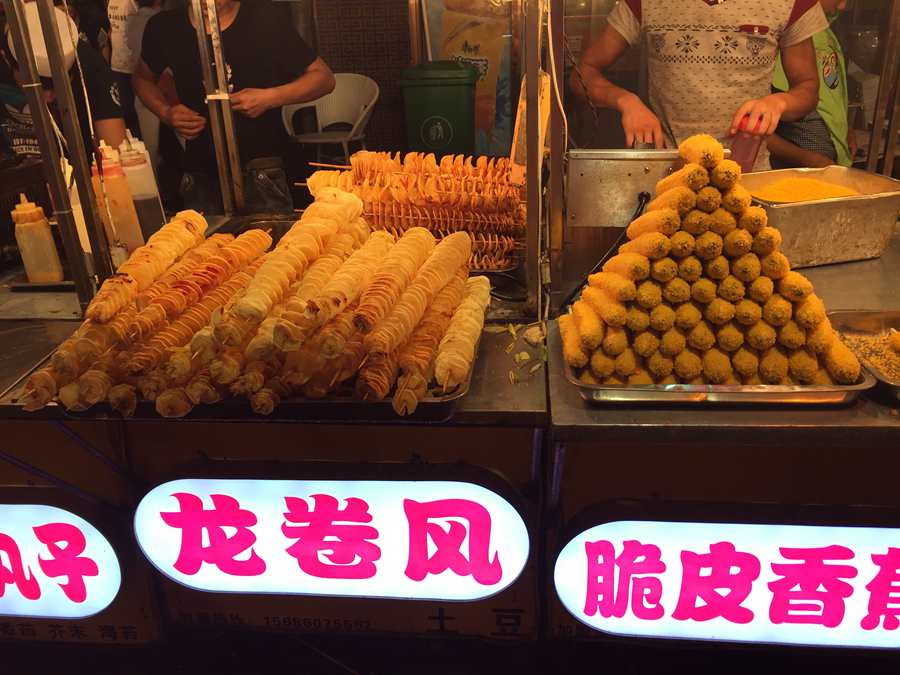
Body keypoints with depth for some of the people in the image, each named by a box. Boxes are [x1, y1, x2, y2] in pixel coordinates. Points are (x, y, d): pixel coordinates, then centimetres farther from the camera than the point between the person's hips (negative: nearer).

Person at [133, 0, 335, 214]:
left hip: (261, 177, -3)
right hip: (199, 178, 3)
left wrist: (269, 98, -16)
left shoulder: (262, 19, -6)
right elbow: (143, 78, 22)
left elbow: (324, 77, -3)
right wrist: (165, 112, 1)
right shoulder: (164, 27, 2)